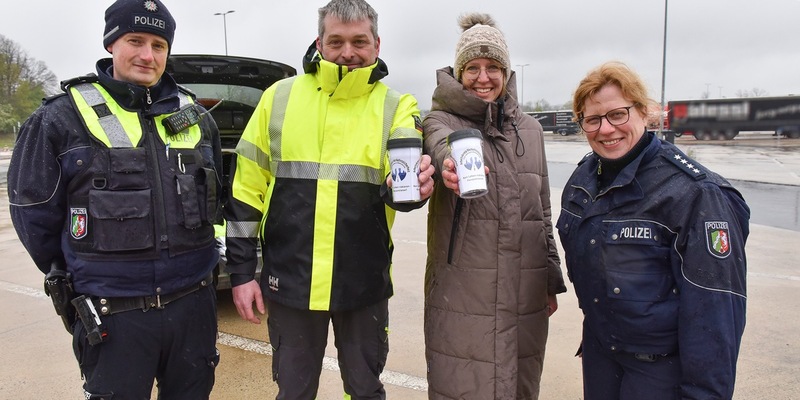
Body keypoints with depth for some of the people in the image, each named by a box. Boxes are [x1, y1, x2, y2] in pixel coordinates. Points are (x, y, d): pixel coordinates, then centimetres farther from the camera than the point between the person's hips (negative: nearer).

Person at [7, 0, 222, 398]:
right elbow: (33, 212, 1)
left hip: (194, 305, 4)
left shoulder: (196, 117, 7)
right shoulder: (62, 117, -5)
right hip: (112, 317, -3)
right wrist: (78, 274, 9)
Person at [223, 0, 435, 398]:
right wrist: (242, 270, -1)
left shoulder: (395, 107, -1)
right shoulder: (279, 97, 1)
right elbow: (247, 188, 2)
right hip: (288, 279, 1)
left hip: (364, 283, 0)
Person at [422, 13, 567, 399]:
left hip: (525, 296, 4)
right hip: (463, 295, -4)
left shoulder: (529, 128, 12)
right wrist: (452, 165, -50)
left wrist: (552, 280, 14)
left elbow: (542, 212, 16)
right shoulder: (441, 120, 0)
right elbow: (443, 143, -27)